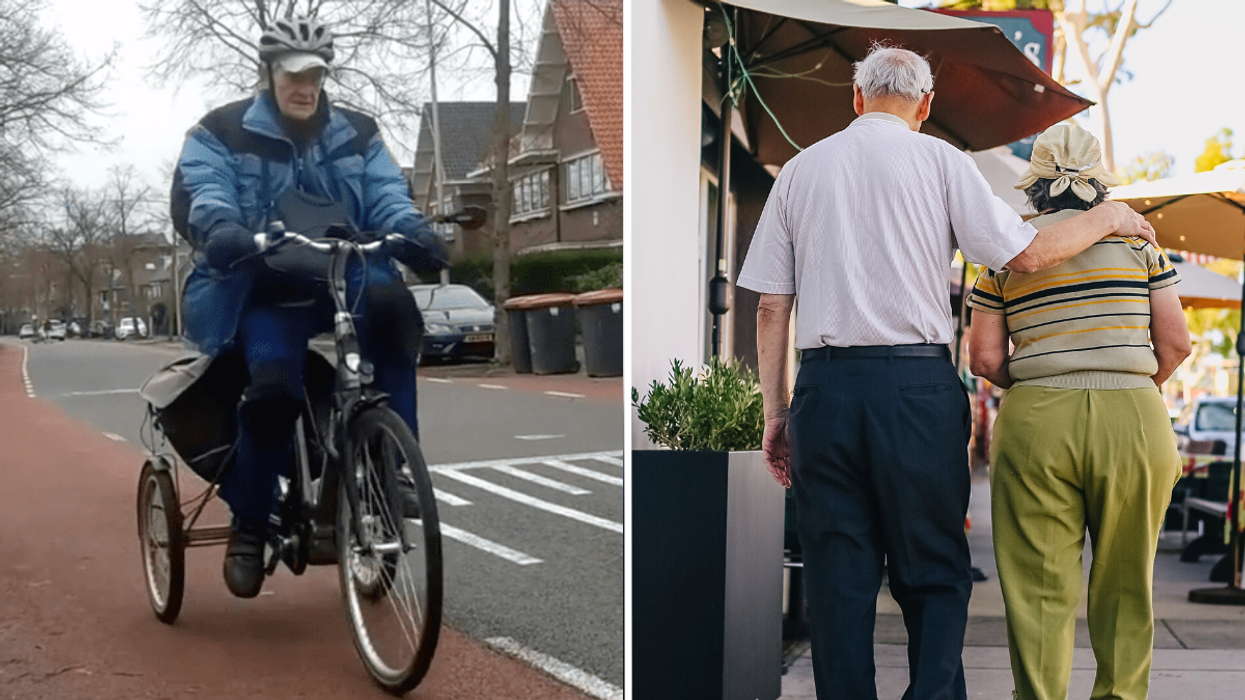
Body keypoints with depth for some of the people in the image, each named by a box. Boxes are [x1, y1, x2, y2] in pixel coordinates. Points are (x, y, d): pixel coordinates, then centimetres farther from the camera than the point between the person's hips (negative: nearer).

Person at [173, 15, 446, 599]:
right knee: (273, 387, -30)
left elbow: (386, 193, 2)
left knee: (391, 306, -34)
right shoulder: (221, 133, 7)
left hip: (344, 282, 2)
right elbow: (202, 190, -10)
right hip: (264, 291, -2)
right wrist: (221, 230, -35)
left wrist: (412, 230, -22)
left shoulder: (356, 135, 15)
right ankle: (250, 522, -5)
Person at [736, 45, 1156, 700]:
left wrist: (776, 411, 12)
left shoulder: (799, 169, 11)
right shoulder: (940, 160, 4)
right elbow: (1025, 255, 0)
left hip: (824, 386, 2)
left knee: (838, 580, 7)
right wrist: (1105, 218, 18)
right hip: (918, 386, -2)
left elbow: (771, 306, 8)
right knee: (934, 573, 8)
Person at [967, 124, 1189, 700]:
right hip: (1135, 421, 1)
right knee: (1125, 584, 12)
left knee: (1038, 588, 3)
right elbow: (1175, 342, 2)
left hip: (1035, 421, -1)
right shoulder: (1138, 238, 7)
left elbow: (984, 357, 1)